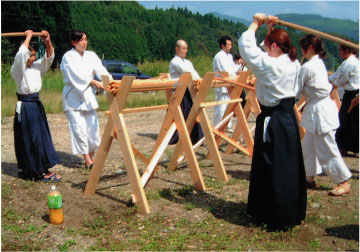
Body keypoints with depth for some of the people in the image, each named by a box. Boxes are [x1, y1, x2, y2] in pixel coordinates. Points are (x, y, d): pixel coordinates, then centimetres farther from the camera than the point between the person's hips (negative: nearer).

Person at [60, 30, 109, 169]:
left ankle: (92, 157, 16)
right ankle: (87, 160, 1)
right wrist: (94, 82, -33)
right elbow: (76, 75, -21)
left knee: (93, 126, 4)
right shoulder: (68, 57, -7)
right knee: (79, 128, -7)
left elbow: (101, 70, -8)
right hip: (73, 96, -5)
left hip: (88, 96, 5)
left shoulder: (91, 55, 7)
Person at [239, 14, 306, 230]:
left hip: (273, 121, -9)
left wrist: (256, 24, 3)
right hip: (289, 117, 9)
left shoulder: (270, 65, -17)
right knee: (291, 167, 16)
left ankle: (281, 219, 9)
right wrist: (271, 30, 19)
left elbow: (246, 48, -10)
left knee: (274, 169, 0)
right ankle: (295, 212, 29)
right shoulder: (293, 64, 6)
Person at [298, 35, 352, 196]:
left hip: (320, 111, -10)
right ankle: (310, 177, 27)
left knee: (326, 150, -2)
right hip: (318, 110, 10)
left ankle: (344, 183, 7)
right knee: (308, 146, 17)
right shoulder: (319, 63, 11)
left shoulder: (307, 67, -17)